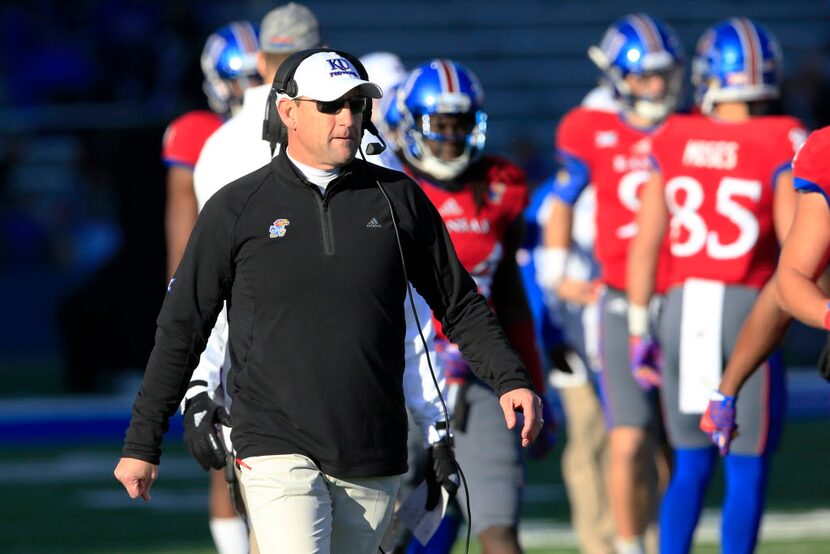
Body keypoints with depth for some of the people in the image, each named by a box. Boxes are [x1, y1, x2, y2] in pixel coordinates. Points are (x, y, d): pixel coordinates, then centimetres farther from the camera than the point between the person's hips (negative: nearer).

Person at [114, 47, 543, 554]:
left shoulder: (398, 199, 8)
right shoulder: (237, 208, 2)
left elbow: (459, 304, 16)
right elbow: (181, 331, 7)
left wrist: (511, 379, 1)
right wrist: (142, 444, 7)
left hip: (374, 463, 3)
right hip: (278, 450, -3)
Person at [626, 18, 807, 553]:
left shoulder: (673, 141, 4)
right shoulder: (780, 143, -7)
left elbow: (645, 244, 7)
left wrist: (639, 328, 14)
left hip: (682, 307, 4)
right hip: (748, 309, -4)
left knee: (691, 465, 16)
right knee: (747, 470, 6)